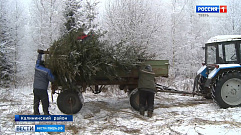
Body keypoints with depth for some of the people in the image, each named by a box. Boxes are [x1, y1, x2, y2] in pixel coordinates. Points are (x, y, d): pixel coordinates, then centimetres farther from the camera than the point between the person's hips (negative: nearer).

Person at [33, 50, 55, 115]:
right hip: (42, 89, -6)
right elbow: (52, 79, -5)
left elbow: (38, 61, 23)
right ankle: (46, 113, 3)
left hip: (35, 88, 6)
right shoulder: (47, 71, -10)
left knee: (36, 101, 15)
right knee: (45, 102, 1)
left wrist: (40, 54, 36)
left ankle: (36, 112, 21)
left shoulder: (37, 67, 3)